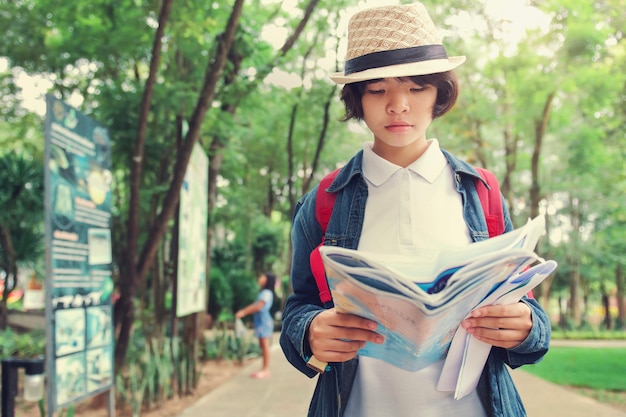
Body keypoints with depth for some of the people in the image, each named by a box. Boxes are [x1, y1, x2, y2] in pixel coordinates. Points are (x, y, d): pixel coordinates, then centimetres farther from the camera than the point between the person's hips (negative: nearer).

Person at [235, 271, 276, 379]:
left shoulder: (267, 293, -12)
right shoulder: (263, 293, 20)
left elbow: (258, 307, -20)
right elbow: (254, 305, 19)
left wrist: (243, 313, -14)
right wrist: (243, 311, 10)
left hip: (264, 321, -10)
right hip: (261, 321, 10)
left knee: (265, 345, -9)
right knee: (263, 345, 10)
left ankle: (266, 370, -8)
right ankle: (265, 369, 14)